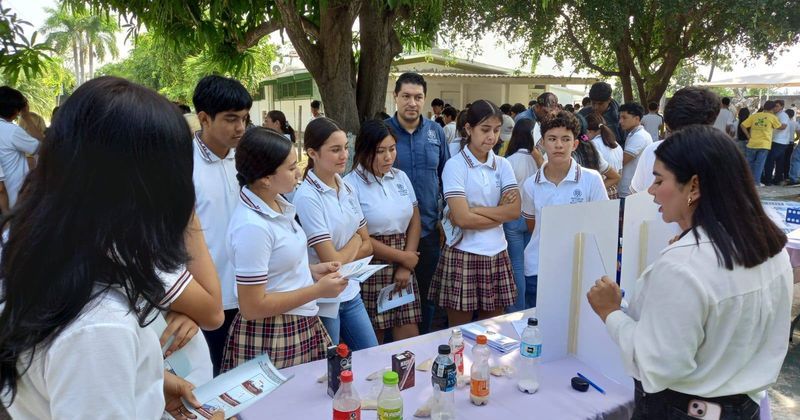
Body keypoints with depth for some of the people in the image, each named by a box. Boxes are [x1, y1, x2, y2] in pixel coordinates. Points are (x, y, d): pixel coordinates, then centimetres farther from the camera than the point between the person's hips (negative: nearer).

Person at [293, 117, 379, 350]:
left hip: (351, 292, 6)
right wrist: (355, 240, -1)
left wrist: (343, 257, -11)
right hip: (324, 299, -6)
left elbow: (367, 246, 5)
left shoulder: (348, 189, 2)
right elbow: (332, 261, -18)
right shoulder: (306, 197, -18)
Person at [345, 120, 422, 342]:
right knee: (373, 343, 7)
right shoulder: (351, 184, -11)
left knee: (411, 339, 5)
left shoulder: (401, 177, 8)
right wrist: (403, 257, -6)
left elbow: (414, 221, 9)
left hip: (403, 267, 5)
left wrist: (406, 266, -2)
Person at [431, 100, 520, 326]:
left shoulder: (503, 165, 7)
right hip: (463, 255, -4)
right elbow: (462, 219, -17)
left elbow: (515, 211, -6)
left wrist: (474, 209, -14)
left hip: (497, 254, 5)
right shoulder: (455, 165, -8)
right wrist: (500, 212, -7)